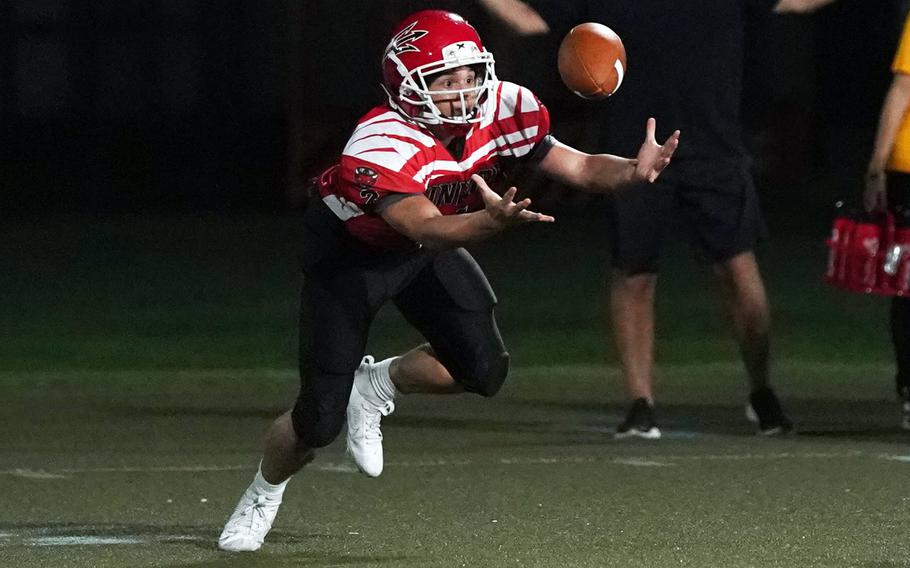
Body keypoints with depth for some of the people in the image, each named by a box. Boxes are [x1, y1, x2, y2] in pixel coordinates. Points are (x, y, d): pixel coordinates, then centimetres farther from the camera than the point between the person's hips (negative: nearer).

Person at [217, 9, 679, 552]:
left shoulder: (501, 111, -22)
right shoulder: (382, 147, -40)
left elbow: (577, 166, -16)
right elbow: (426, 229, -53)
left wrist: (633, 170, -36)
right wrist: (493, 220, -72)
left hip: (423, 251, 5)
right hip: (350, 254, -5)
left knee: (484, 369, -14)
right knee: (319, 421, -7)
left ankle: (376, 386, 15)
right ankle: (261, 498, 26)